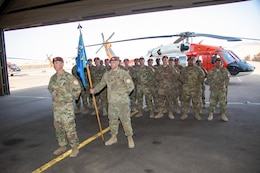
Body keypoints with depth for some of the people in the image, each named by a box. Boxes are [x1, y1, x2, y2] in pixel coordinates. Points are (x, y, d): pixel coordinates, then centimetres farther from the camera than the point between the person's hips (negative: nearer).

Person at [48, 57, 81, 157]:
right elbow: (50, 88, 25)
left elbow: (77, 88, -8)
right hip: (56, 106, 7)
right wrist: (55, 96, 16)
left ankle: (75, 148, 10)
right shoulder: (53, 77, 8)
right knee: (58, 127, 15)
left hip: (67, 106, -7)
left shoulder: (68, 77, -13)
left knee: (69, 127, -4)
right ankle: (62, 146, 30)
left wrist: (72, 97, 0)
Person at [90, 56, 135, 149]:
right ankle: (113, 137, 30)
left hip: (122, 102, -5)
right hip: (111, 102, 5)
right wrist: (94, 90, -2)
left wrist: (124, 94, -4)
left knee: (125, 120, 0)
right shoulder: (107, 74, 9)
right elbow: (101, 84, 13)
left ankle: (130, 138, 14)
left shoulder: (123, 73, -7)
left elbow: (131, 86, -10)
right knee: (112, 119, 14)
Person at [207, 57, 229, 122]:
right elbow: (208, 80, 7)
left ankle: (223, 115, 14)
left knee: (223, 103, 2)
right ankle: (210, 115, 12)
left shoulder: (224, 70, 6)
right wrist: (212, 85, -5)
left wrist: (223, 85, -6)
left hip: (222, 90, 0)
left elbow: (227, 79, 5)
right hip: (213, 90, 0)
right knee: (212, 102, 0)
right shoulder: (211, 71, 6)